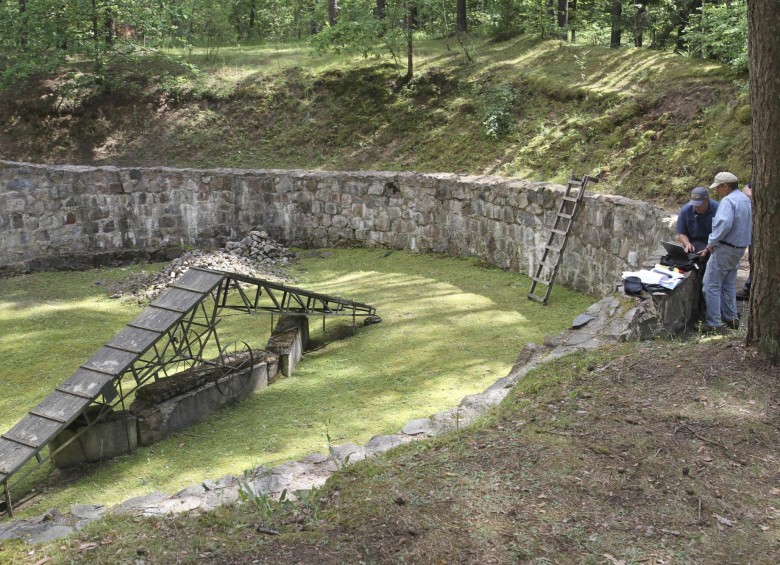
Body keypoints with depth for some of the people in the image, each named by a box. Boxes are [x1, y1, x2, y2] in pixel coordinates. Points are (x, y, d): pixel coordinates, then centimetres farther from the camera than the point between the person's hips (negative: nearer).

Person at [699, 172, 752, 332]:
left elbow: (724, 224, -33)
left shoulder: (728, 201, -18)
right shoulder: (745, 200, 14)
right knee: (729, 286, 19)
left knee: (711, 286, -3)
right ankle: (731, 318, 24)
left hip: (725, 249, -10)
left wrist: (711, 242, -20)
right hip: (739, 248, 10)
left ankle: (714, 324, -2)